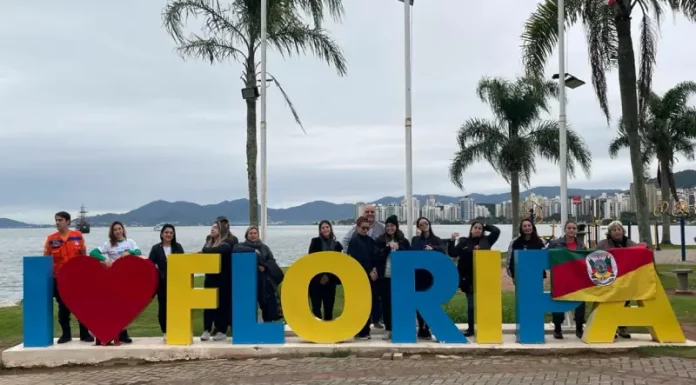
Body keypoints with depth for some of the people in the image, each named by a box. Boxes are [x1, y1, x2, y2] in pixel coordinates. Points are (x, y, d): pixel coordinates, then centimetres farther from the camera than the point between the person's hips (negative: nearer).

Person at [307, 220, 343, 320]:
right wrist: (320, 276, -11)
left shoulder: (337, 244, 8)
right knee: (316, 307, -6)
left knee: (329, 307, 4)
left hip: (330, 281, 2)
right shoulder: (315, 241, 3)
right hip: (316, 280, -2)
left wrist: (328, 276, -9)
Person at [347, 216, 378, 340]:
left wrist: (374, 269, -5)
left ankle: (365, 331, 13)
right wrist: (369, 272, -11)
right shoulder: (354, 241, -6)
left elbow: (374, 257, 14)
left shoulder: (370, 241, 11)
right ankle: (359, 332, 1)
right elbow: (355, 260, -10)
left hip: (370, 276, 6)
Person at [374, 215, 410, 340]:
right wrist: (388, 248, -14)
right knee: (386, 303, 4)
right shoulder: (380, 241, 6)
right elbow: (377, 257, -3)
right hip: (384, 276, 0)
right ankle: (388, 329, 11)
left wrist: (398, 248, -10)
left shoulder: (403, 241, 7)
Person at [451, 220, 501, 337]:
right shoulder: (464, 242, 7)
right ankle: (470, 328, 12)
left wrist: (485, 226, 6)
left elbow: (496, 231, 1)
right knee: (471, 304, 5)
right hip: (469, 279, 0)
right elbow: (452, 253, 2)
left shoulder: (486, 240, 7)